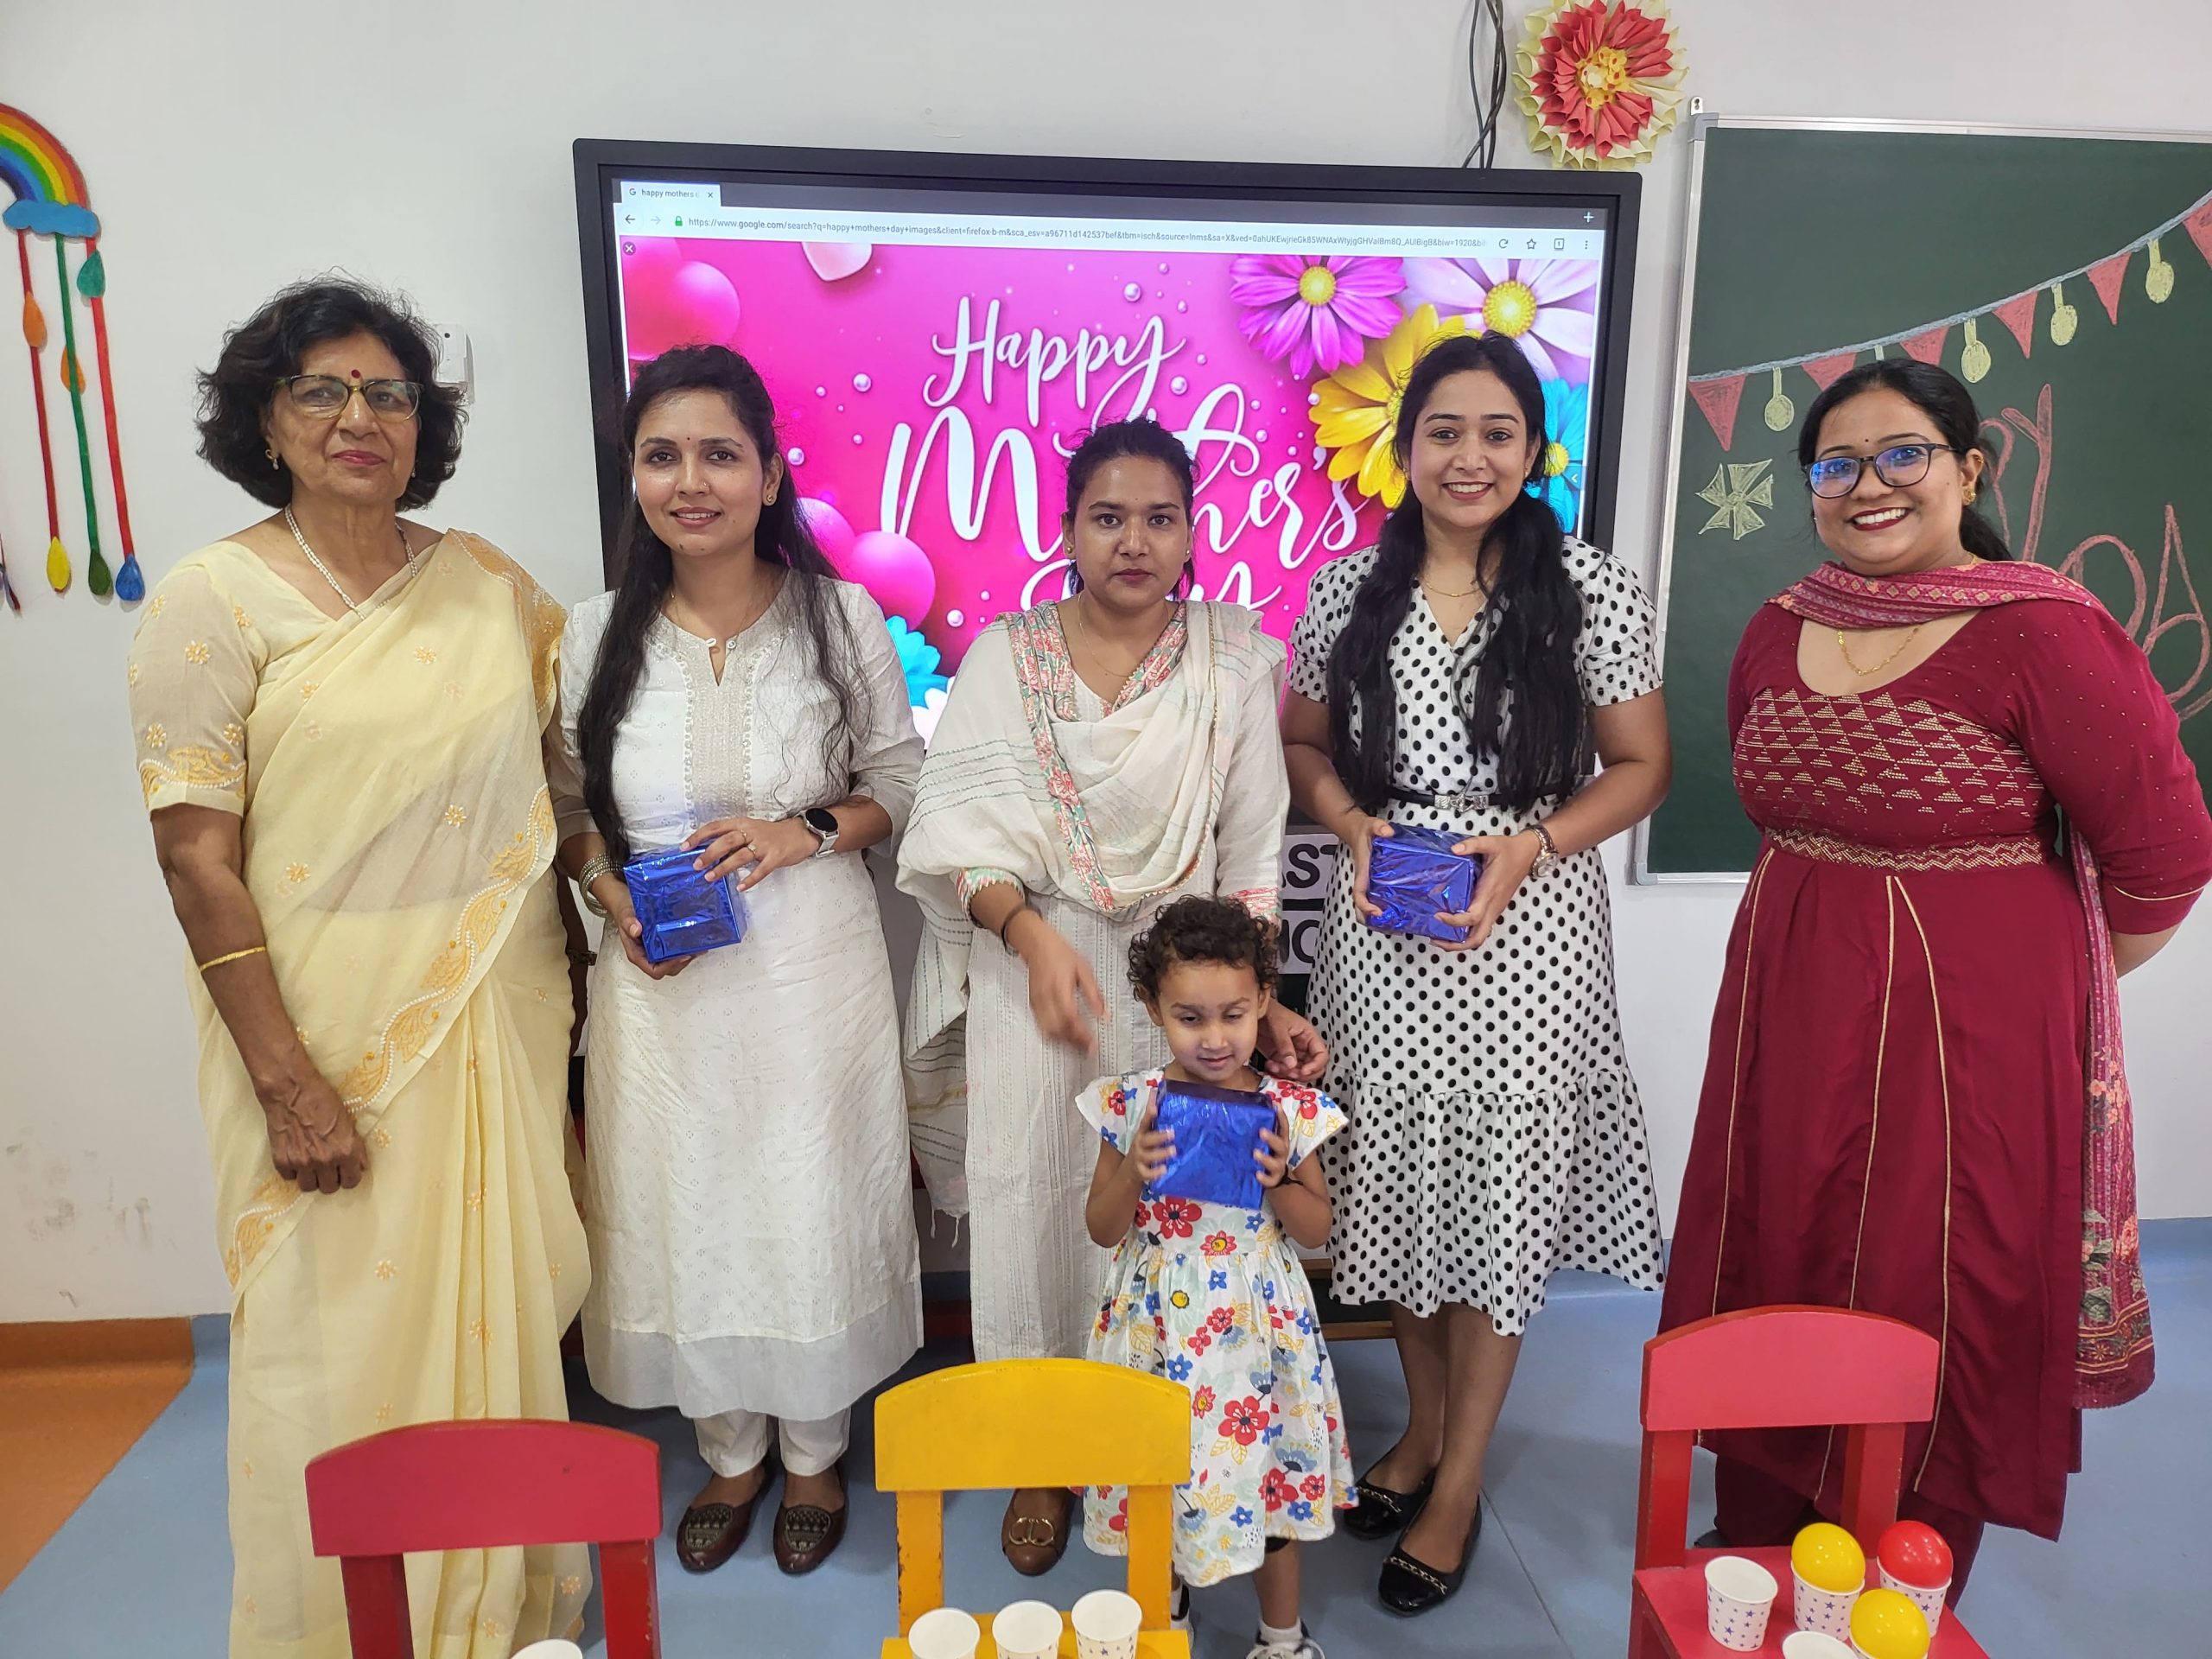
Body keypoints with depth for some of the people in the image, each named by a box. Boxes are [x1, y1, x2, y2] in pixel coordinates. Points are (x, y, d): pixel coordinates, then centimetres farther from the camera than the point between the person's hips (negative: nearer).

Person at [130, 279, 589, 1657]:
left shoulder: (492, 583, 7)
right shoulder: (215, 598, -6)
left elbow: (556, 772, 18)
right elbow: (197, 859, -10)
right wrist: (286, 1078, -13)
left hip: (500, 1021, 4)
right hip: (331, 1030, -3)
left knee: (503, 1311, 14)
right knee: (342, 1333, 6)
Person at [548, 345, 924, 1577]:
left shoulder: (840, 616, -6)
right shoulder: (598, 633, 0)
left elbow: (901, 782, 1)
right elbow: (571, 808, 8)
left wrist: (808, 830, -16)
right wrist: (616, 898, -10)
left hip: (813, 964, -2)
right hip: (661, 981, 2)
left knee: (813, 1199, 10)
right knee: (686, 1207, 14)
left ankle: (817, 1452, 38)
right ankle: (732, 1451, 40)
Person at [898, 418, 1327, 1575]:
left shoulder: (1232, 663, 2)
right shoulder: (1007, 655, 2)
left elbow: (1254, 849, 1)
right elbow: (960, 827, -5)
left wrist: (1260, 1004, -6)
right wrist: (1034, 937, -20)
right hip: (1031, 965, 0)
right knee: (1033, 1201, 4)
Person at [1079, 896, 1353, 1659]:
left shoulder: (1289, 1109, -10)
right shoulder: (1130, 1104, -10)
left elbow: (1317, 1231, -1)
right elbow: (1102, 1229, -3)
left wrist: (1279, 1181, -20)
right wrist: (1133, 1172, -22)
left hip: (1257, 1328, 0)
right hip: (1159, 1326, 1)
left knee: (1268, 1470, 13)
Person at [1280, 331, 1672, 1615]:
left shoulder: (1593, 590, -3)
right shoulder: (1348, 590, 3)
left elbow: (1641, 765, 1)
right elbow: (1302, 744, 12)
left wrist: (1529, 845, -14)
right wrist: (1354, 825, -8)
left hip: (1525, 929, -2)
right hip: (1381, 928, 2)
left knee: (1497, 1198, 5)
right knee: (1397, 1181, 12)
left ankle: (1460, 1484, 25)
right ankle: (1425, 1424, 37)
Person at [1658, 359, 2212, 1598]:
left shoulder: (2043, 632, -15)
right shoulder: (1776, 633, 4)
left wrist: (2058, 975, 3)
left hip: (1968, 1028, -5)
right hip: (1790, 1014, 6)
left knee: (1931, 1314, 8)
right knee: (1767, 1288, 15)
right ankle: (1753, 1570, 37)